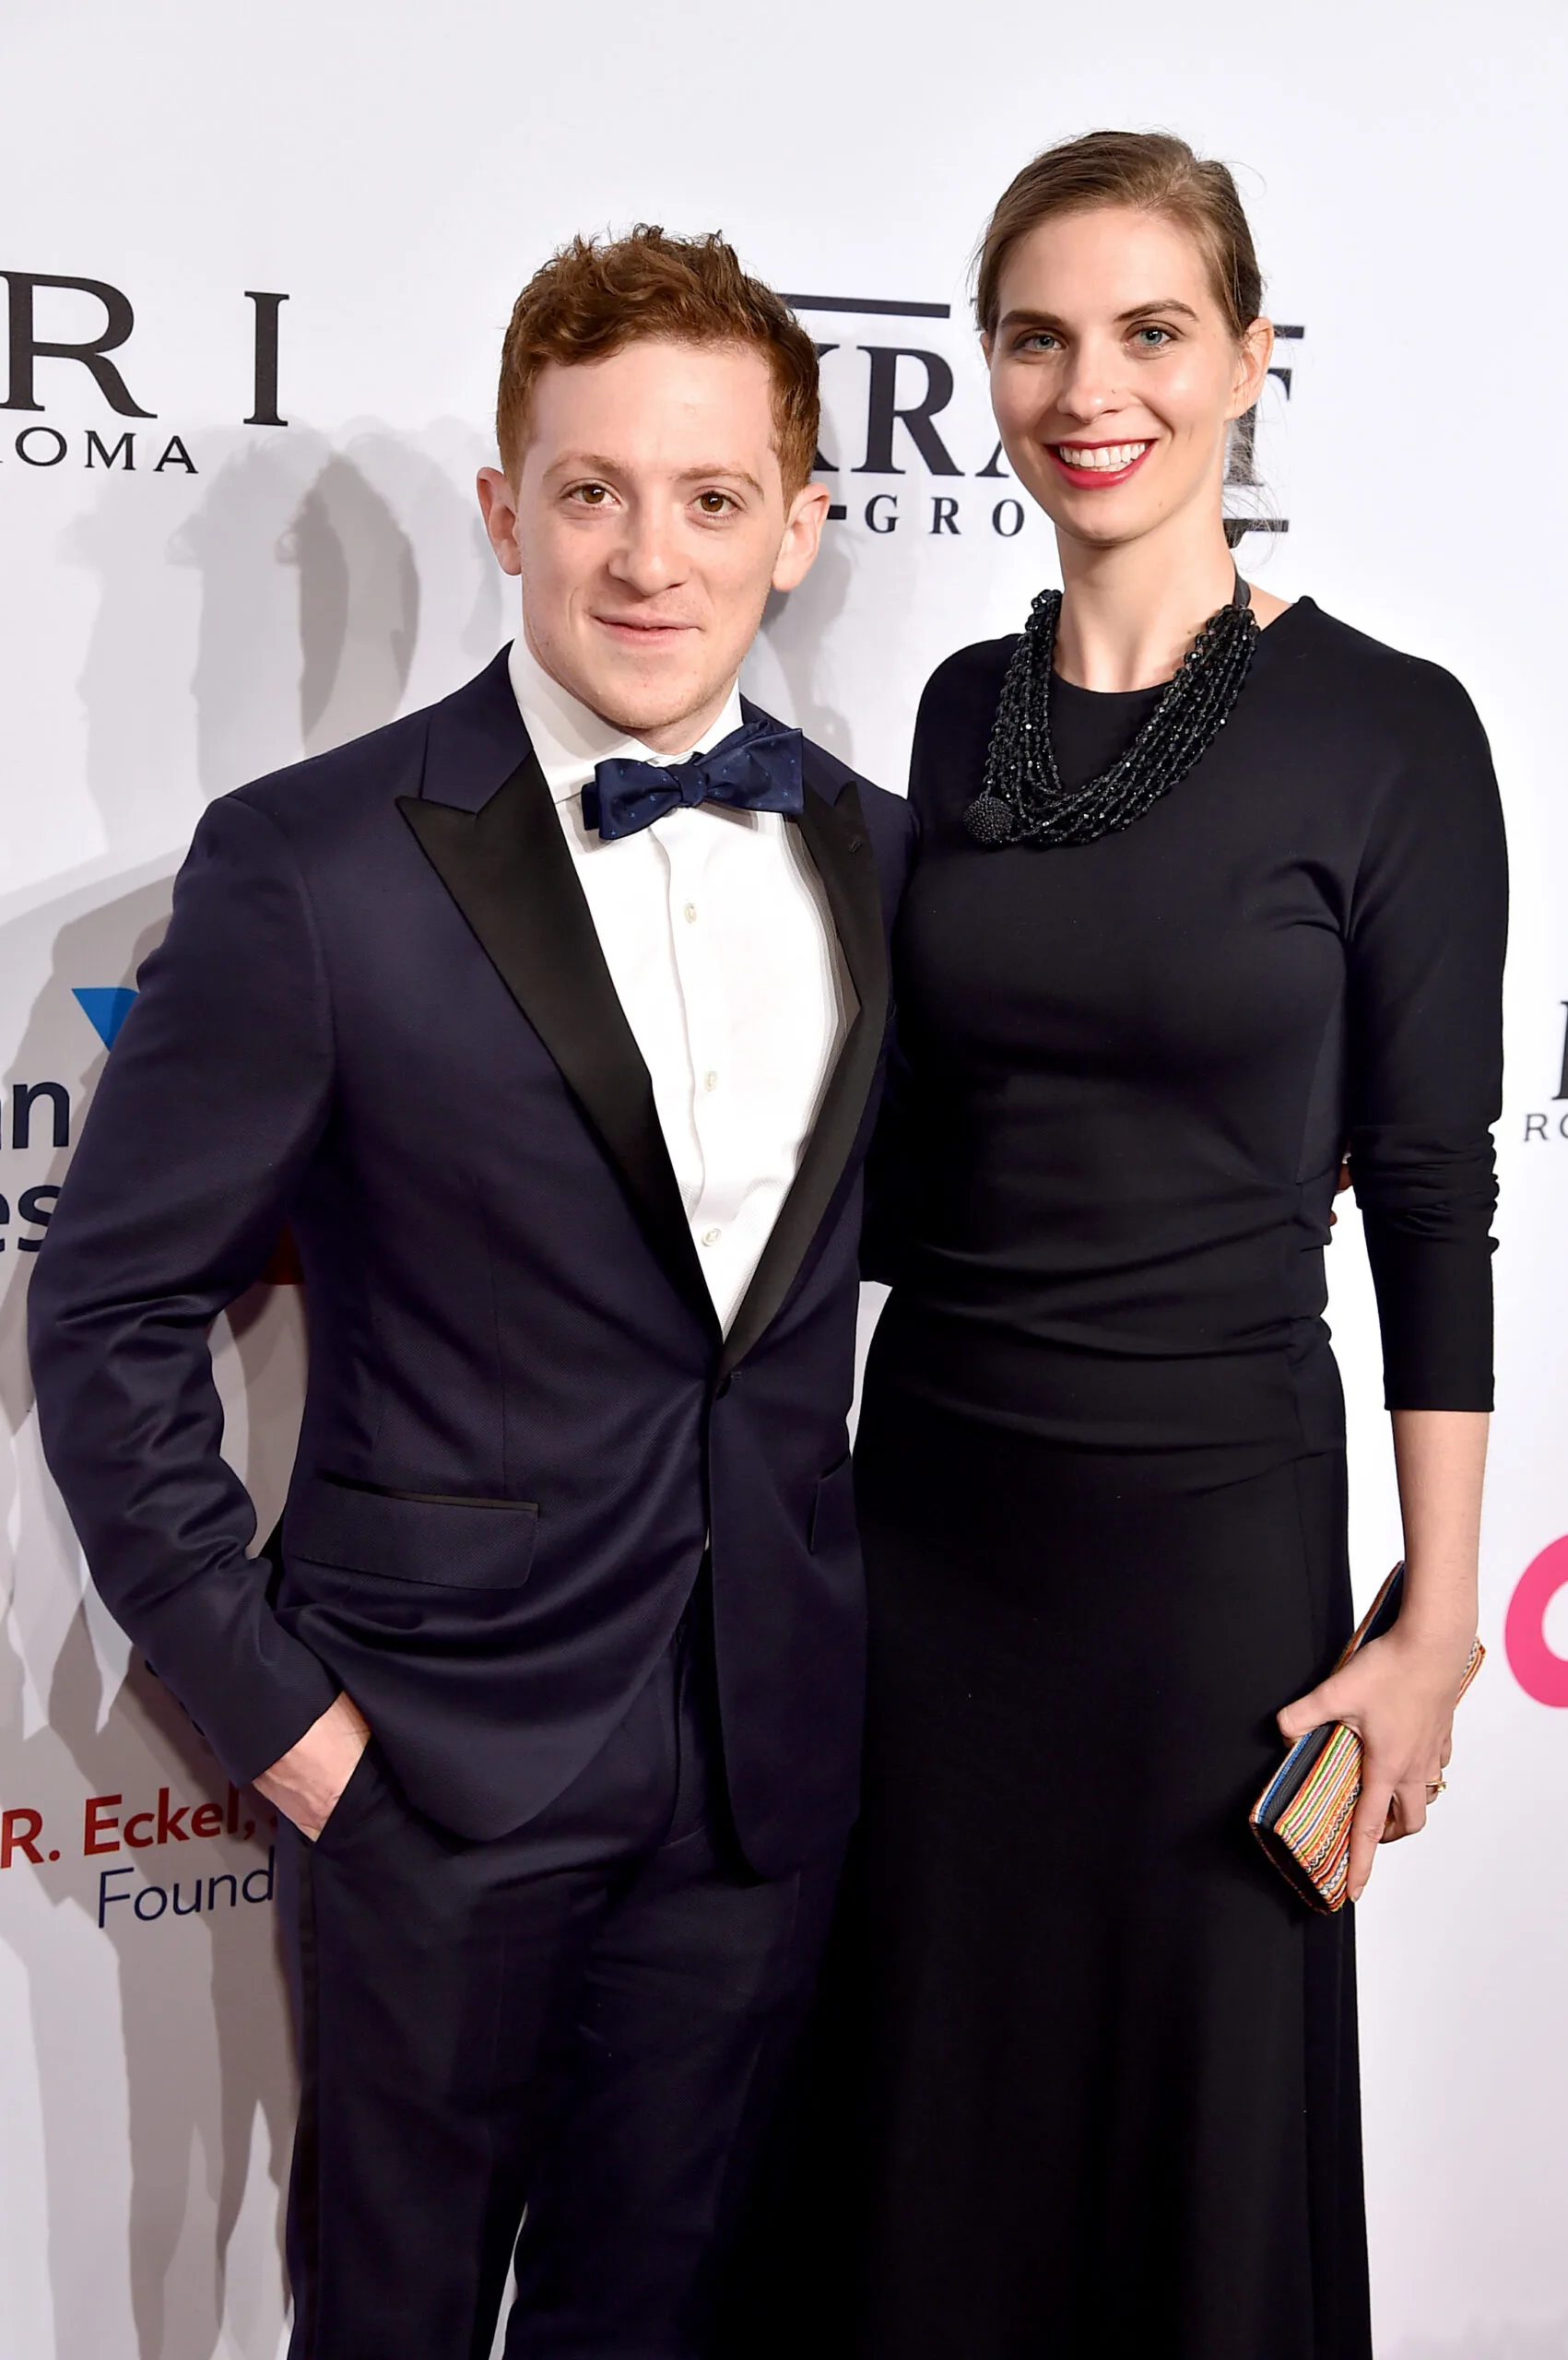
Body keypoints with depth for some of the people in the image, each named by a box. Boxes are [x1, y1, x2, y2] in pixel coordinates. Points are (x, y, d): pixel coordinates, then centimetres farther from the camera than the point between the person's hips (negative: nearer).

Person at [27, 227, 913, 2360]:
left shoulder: (879, 858, 2)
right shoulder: (316, 863, -13)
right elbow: (114, 1314, -8)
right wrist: (266, 1700, -9)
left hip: (773, 1751, 4)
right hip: (439, 1754, -3)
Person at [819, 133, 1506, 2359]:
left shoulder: (1387, 729, -10)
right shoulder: (964, 709, 4)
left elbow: (1435, 1198, -8)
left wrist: (1438, 1618, -7)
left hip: (1214, 1513, -4)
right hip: (935, 1501, 4)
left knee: (1201, 2114, 14)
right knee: (943, 2104, 18)